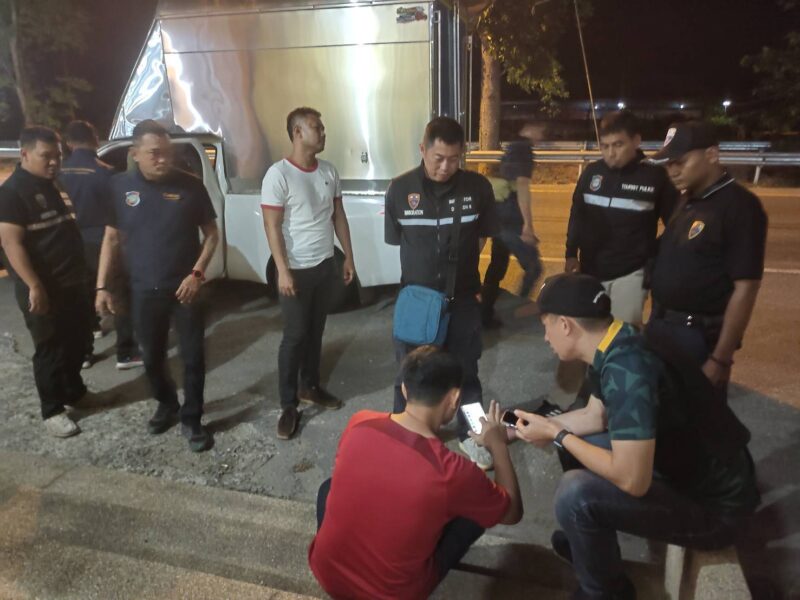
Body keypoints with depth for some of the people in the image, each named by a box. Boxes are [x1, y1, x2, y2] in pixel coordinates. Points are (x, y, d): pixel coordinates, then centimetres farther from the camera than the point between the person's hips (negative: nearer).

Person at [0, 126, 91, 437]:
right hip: (42, 288, -7)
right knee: (49, 349, 2)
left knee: (77, 340, 17)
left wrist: (83, 272, 16)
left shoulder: (55, 185, 11)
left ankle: (74, 390, 35)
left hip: (72, 282, 8)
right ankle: (52, 411, 15)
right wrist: (34, 286, -22)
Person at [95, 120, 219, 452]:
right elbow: (112, 239, 5)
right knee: (152, 358, 15)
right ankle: (167, 405, 39)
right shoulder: (120, 186, -2)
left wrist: (196, 273, -12)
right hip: (144, 291, 2)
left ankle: (191, 420, 20)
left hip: (185, 288, -2)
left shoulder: (190, 185, -7)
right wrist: (102, 286, 0)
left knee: (193, 358, 3)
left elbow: (211, 234, 0)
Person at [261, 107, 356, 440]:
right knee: (295, 337, 1)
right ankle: (288, 405, 12)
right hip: (297, 268, -6)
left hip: (326, 264, 6)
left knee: (315, 331, 15)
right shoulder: (278, 175, -13)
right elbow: (272, 227, -15)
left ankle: (310, 387, 31)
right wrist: (283, 271, -20)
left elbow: (338, 217, 12)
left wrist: (348, 257, 10)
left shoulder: (329, 172, 6)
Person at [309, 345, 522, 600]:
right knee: (475, 513, 10)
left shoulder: (359, 424, -14)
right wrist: (498, 446, 6)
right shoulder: (454, 471, -24)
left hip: (326, 572, 3)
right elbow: (513, 513, -4)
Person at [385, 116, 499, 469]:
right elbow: (396, 241, 3)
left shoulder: (478, 187, -8)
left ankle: (471, 436, 36)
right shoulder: (400, 189, -9)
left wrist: (458, 267, 6)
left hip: (462, 298, 1)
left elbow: (482, 236, 6)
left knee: (466, 372, 15)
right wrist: (423, 269, 2)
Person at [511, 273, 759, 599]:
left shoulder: (627, 368, -32)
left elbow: (631, 480, -31)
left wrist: (557, 435, -20)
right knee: (577, 442, 13)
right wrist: (541, 423, 9)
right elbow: (594, 417, 13)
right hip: (685, 465, 9)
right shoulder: (616, 348, -2)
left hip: (714, 505, -9)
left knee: (575, 493, -23)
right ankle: (588, 540, 30)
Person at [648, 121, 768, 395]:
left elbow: (745, 288, -19)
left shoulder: (739, 205, -16)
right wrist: (655, 320, 10)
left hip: (699, 334, -8)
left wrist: (721, 359, -20)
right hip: (661, 325, 8)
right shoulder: (685, 202, 9)